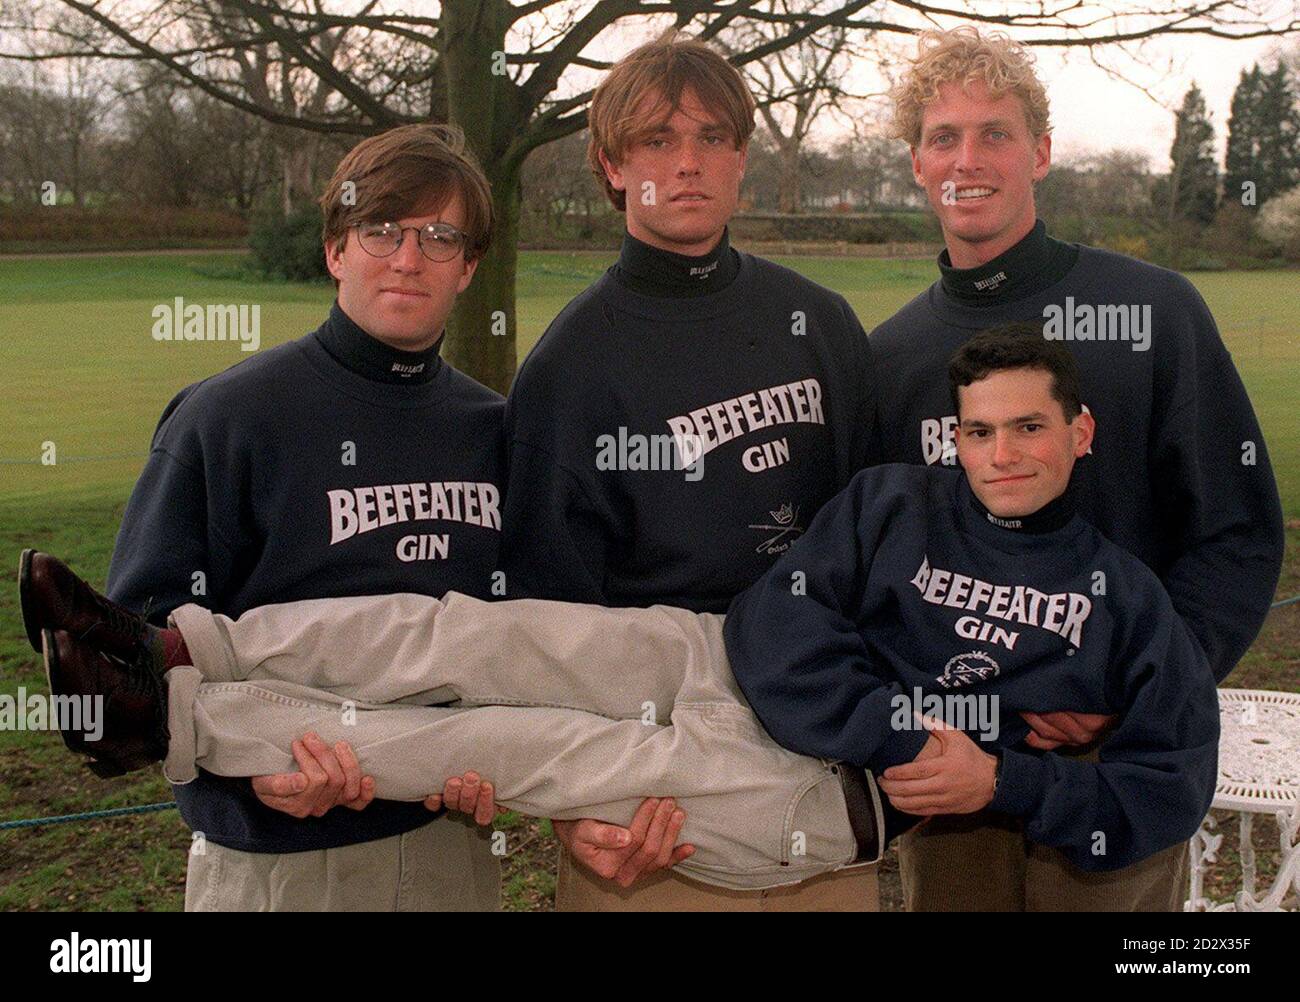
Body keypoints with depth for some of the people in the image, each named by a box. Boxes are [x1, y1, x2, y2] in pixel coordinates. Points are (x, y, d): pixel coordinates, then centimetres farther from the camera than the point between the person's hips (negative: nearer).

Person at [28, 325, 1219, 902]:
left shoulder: (1122, 598, 2)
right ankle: (173, 652, -15)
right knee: (459, 634, -16)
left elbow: (1172, 786, 0)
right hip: (730, 667, 4)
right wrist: (901, 733, -16)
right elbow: (788, 625, -4)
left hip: (817, 800, -3)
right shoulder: (895, 501, 5)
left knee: (516, 748, -16)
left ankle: (170, 717, -15)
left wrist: (1002, 780, -13)